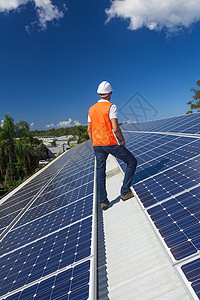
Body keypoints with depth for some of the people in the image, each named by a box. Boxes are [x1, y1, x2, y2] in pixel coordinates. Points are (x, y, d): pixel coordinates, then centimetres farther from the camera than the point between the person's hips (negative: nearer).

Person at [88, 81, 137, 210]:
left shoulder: (92, 109, 10)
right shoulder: (111, 107, -9)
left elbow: (89, 130, 12)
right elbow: (115, 128, -17)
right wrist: (122, 140, -1)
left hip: (97, 144, 6)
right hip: (111, 143, -6)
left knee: (100, 172, 12)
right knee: (132, 162, 11)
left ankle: (103, 201, 15)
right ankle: (125, 192, 10)